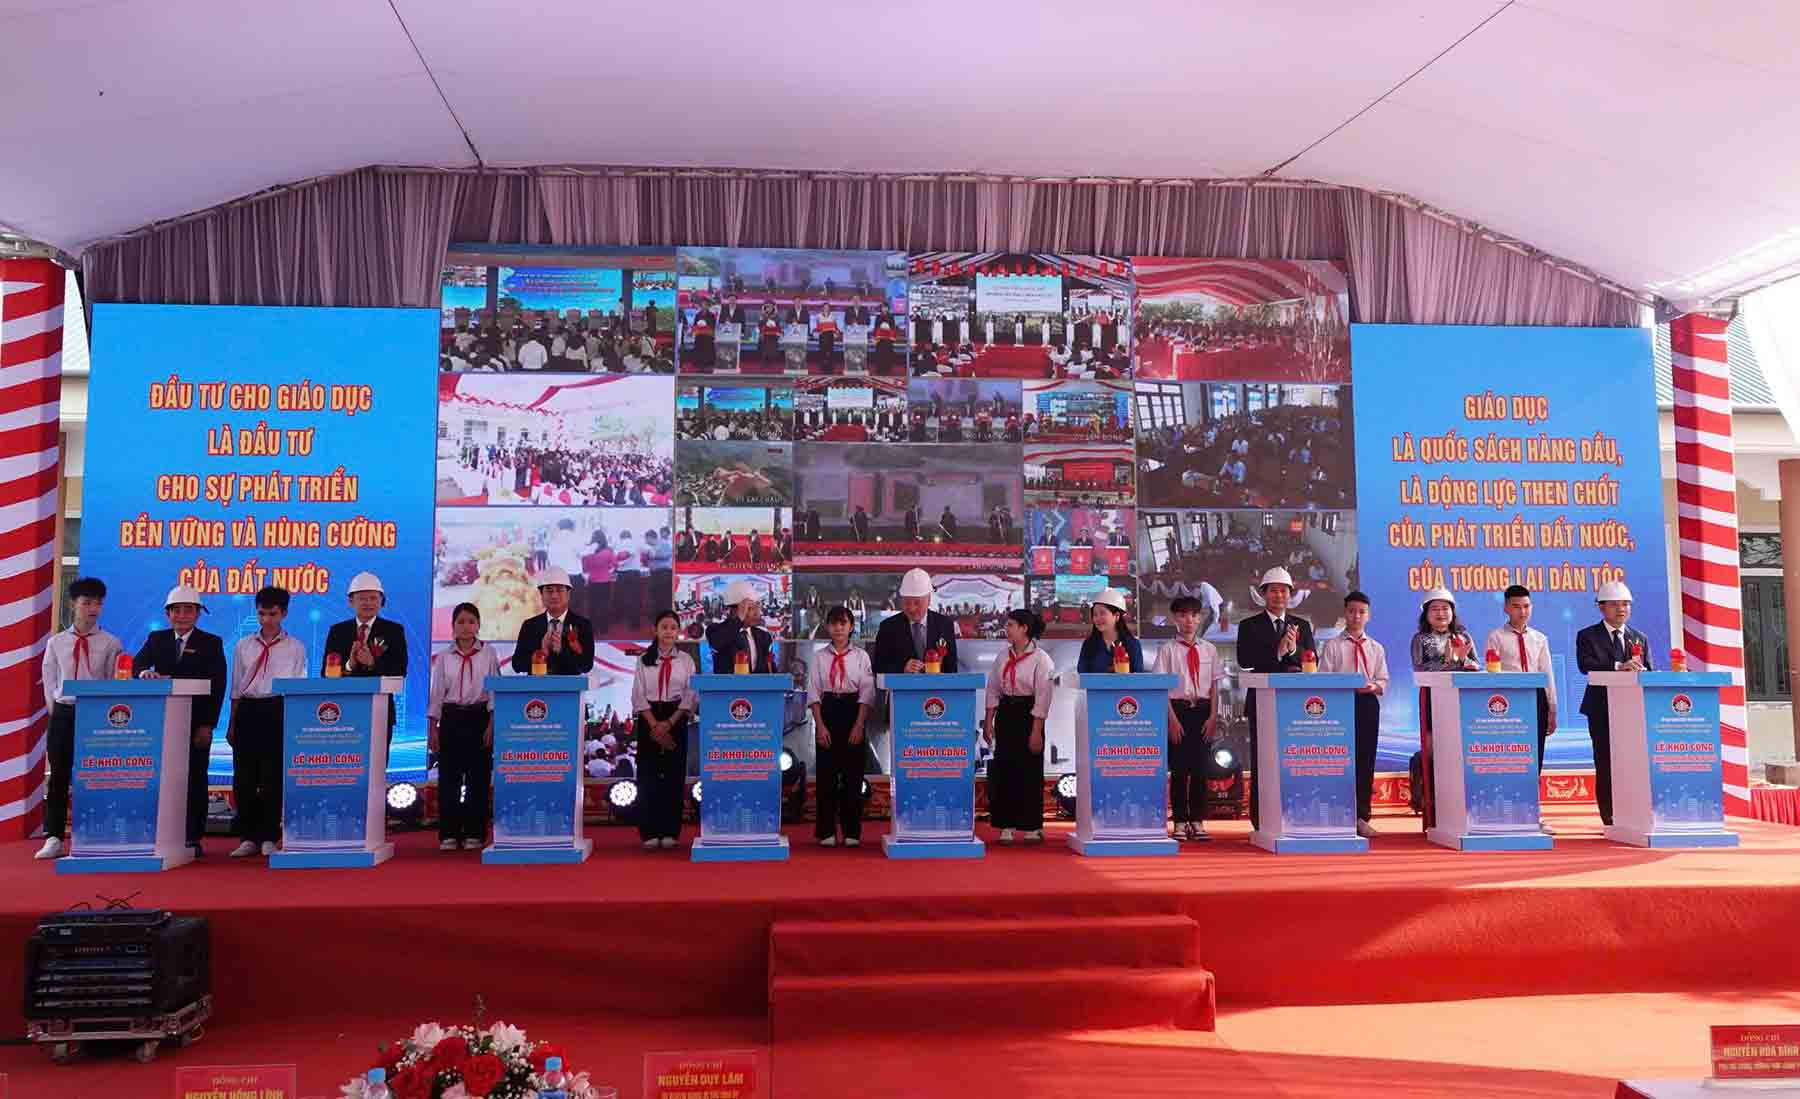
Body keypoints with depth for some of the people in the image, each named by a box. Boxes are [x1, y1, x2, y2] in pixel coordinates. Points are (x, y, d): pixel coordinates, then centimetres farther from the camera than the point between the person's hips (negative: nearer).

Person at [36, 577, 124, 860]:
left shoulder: (111, 644, -1)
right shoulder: (56, 642, 6)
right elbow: (49, 679, 11)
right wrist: (56, 708, 4)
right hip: (63, 713, 2)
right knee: (58, 776, 3)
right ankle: (54, 839, 8)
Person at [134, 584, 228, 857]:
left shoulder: (211, 643, 3)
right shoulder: (156, 639, 13)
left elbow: (217, 686, -3)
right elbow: (137, 663, -3)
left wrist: (207, 725, -11)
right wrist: (145, 672, -29)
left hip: (196, 723, -2)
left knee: (195, 780, 1)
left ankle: (193, 839, 5)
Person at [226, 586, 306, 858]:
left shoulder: (295, 647, 5)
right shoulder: (243, 646, 12)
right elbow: (236, 688, 13)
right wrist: (231, 725, 10)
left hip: (278, 711, -2)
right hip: (247, 711, 3)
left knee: (273, 777, -1)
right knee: (243, 777, 3)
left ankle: (269, 838, 8)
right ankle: (247, 838, 12)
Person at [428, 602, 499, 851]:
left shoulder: (488, 654, 2)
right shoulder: (444, 656, 5)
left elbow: (494, 691, 0)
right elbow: (437, 693, 5)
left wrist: (491, 724, -8)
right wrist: (432, 728, 0)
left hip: (479, 717, -1)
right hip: (451, 719, 1)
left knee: (478, 777, 1)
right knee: (448, 777, 1)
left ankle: (474, 834, 9)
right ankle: (448, 835, 9)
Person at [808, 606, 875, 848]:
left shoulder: (861, 656, 1)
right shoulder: (819, 656, 3)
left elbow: (867, 693, -2)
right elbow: (813, 692, 1)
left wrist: (859, 725, -10)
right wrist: (820, 725, -8)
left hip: (853, 712, 0)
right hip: (827, 712, 0)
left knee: (853, 773, 2)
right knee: (826, 773, 2)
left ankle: (852, 831, 12)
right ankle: (826, 831, 11)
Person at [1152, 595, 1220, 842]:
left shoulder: (1209, 650, 8)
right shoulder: (1168, 650, -1)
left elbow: (1214, 685, 7)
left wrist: (1213, 716, -2)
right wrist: (1172, 719, -10)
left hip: (1202, 710, 2)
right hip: (1177, 708, -2)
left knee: (1200, 768, 4)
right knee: (1178, 768, 0)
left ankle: (1198, 822, 12)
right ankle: (1180, 822, 8)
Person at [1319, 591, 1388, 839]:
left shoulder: (1376, 648, 15)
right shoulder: (1332, 646, 5)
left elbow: (1383, 681, 12)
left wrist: (1373, 686, -10)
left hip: (1368, 704, 3)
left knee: (1366, 760, 3)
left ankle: (1362, 816, 10)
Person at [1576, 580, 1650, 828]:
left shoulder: (1640, 639, 16)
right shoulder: (1587, 636, 3)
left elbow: (1650, 673, 8)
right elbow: (1585, 666, -14)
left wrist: (1640, 670, -15)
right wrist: (1618, 667, -27)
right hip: (1602, 709, -3)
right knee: (1605, 766, -1)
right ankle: (1611, 821, 4)